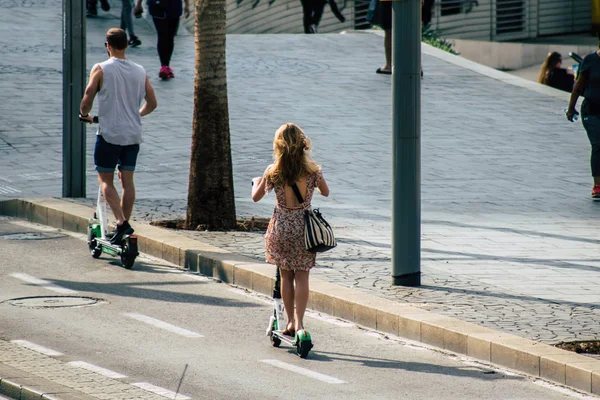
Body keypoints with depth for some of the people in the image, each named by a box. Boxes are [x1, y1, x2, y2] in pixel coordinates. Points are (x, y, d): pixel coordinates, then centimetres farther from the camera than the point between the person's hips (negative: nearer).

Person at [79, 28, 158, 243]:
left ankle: (121, 222, -14)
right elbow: (152, 104, 9)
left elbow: (87, 98, -11)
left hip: (109, 134, -4)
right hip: (133, 135, 4)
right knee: (127, 180, 11)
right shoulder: (140, 71, 6)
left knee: (105, 179, 3)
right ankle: (125, 224, 12)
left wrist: (84, 114, 10)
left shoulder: (101, 69, -8)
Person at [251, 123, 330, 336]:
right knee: (301, 276, 5)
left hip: (281, 227, 0)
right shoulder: (313, 170, -8)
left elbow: (256, 197, 4)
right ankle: (299, 321, -2)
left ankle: (290, 321, 15)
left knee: (286, 276, 12)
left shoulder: (273, 171, -9)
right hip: (304, 226, 0)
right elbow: (325, 192, 9)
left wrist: (257, 183, 26)